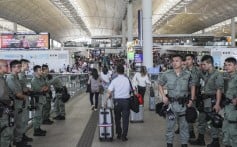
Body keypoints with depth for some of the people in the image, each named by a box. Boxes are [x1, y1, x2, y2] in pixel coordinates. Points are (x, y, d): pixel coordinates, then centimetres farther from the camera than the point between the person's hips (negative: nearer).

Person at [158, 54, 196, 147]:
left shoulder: (188, 74, 0)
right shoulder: (167, 74, -1)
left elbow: (192, 86, 10)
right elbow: (160, 85, 10)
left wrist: (191, 99, 2)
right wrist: (163, 96, -2)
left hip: (183, 103, 0)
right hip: (171, 103, 0)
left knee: (184, 124, 10)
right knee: (170, 124, 8)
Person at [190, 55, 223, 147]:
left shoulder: (217, 75, -12)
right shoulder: (205, 74, 11)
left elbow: (219, 90, -17)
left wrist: (217, 104, -21)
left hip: (211, 101, -8)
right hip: (203, 100, 8)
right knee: (201, 120, 15)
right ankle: (200, 139, 28)